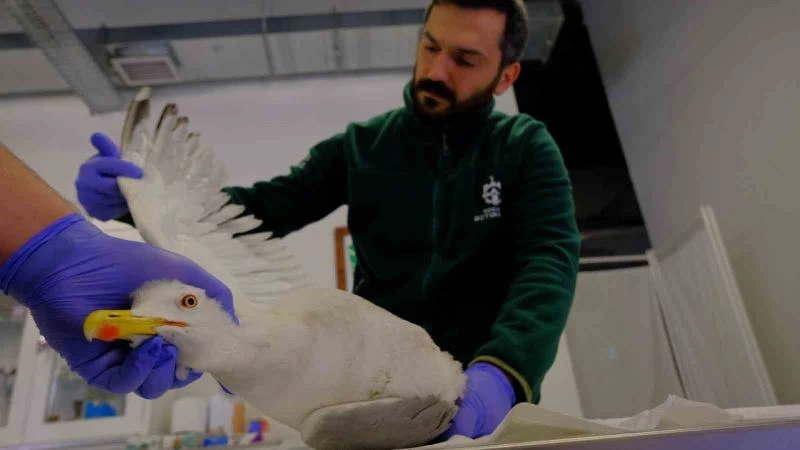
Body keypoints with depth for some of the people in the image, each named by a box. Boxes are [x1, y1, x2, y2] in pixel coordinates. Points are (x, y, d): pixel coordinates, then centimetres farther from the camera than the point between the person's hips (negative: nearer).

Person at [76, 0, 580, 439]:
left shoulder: (526, 147, 0)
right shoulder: (362, 145, 4)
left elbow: (550, 259, -13)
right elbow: (262, 208, -2)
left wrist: (502, 368, -30)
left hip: (487, 395, 0)